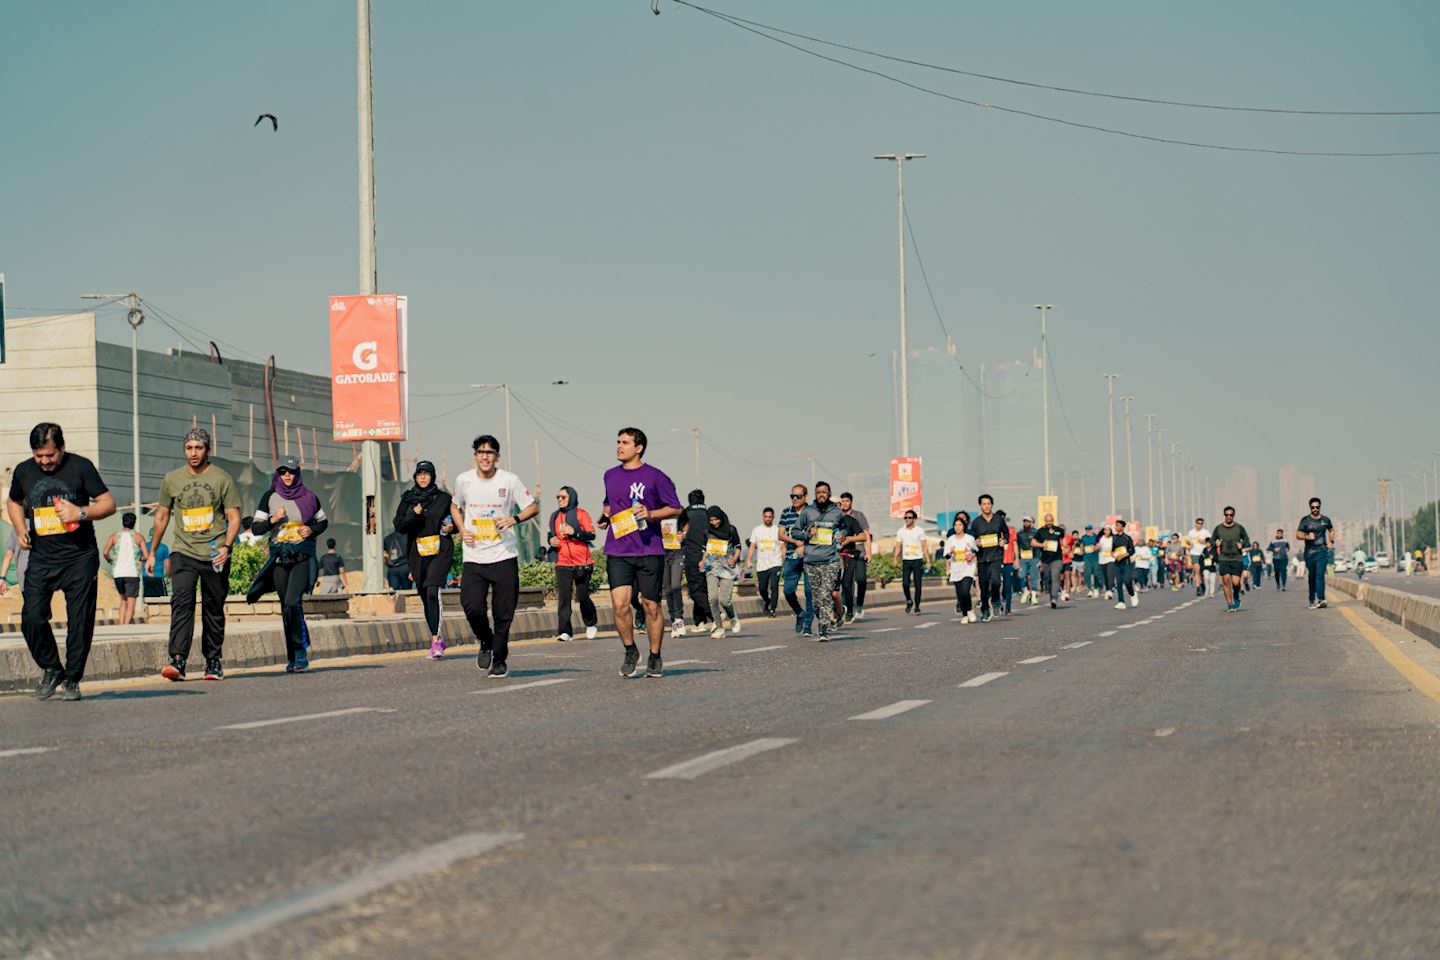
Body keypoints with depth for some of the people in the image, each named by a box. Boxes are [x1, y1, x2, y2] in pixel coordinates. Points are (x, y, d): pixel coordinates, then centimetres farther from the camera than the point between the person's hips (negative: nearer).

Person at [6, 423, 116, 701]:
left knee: (79, 621, -2)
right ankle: (51, 669, 13)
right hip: (41, 558, 3)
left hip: (80, 557, -2)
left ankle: (71, 679, 13)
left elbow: (108, 503, -2)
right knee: (32, 618, -9)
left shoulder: (80, 467, -4)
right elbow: (14, 502, 25)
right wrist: (20, 529, 7)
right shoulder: (23, 471, 6)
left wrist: (81, 513, -19)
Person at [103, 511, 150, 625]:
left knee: (123, 599, 20)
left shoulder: (114, 536, 7)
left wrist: (110, 560, 12)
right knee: (131, 603, -3)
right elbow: (146, 556, -4)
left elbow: (105, 552, -7)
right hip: (132, 573, -3)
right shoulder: (138, 537, 4)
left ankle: (121, 625, 8)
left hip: (117, 573, 3)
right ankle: (126, 625, -19)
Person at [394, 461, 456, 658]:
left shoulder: (443, 499, 6)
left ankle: (436, 641, -27)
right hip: (418, 554, 4)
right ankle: (439, 640, 21)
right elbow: (399, 527, 5)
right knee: (425, 598, 8)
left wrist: (451, 527, -5)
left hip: (440, 550, -4)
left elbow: (457, 521, 17)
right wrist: (413, 515, -12)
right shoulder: (407, 500, 12)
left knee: (433, 591, -21)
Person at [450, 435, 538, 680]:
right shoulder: (464, 480, 3)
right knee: (472, 607, -14)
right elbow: (455, 506, 21)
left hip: (504, 557, -1)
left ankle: (500, 661, 19)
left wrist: (514, 519, -15)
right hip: (473, 558, 1)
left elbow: (533, 507, 4)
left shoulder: (509, 480, -4)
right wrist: (462, 529, 4)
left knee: (503, 614, 1)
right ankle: (485, 642, 17)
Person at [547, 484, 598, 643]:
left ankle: (591, 625, 27)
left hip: (582, 563, -3)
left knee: (582, 596, 2)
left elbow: (591, 535, -8)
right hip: (563, 563, 3)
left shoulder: (580, 513, -2)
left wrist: (574, 532, -20)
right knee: (563, 597, -8)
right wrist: (551, 541, 3)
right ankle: (564, 631, -10)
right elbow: (551, 535, 25)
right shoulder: (554, 516, 13)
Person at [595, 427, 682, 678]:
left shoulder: (655, 477, -2)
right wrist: (604, 515, 10)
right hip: (618, 551, 3)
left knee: (651, 606, 4)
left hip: (649, 551, -3)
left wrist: (650, 514, -13)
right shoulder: (610, 476, 13)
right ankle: (630, 651, 9)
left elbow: (675, 508, 1)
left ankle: (655, 658, 18)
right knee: (620, 604, -11)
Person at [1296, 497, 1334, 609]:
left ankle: (1321, 599, -27)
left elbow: (1331, 530, 29)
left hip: (1322, 551, 0)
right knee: (1311, 577, 6)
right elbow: (1298, 535, -1)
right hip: (1309, 552, 0)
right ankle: (1312, 601, 16)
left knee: (1320, 574, -16)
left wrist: (1331, 541, 14)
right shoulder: (1305, 520, 2)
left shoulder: (1325, 520, 9)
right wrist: (1307, 537, -20)